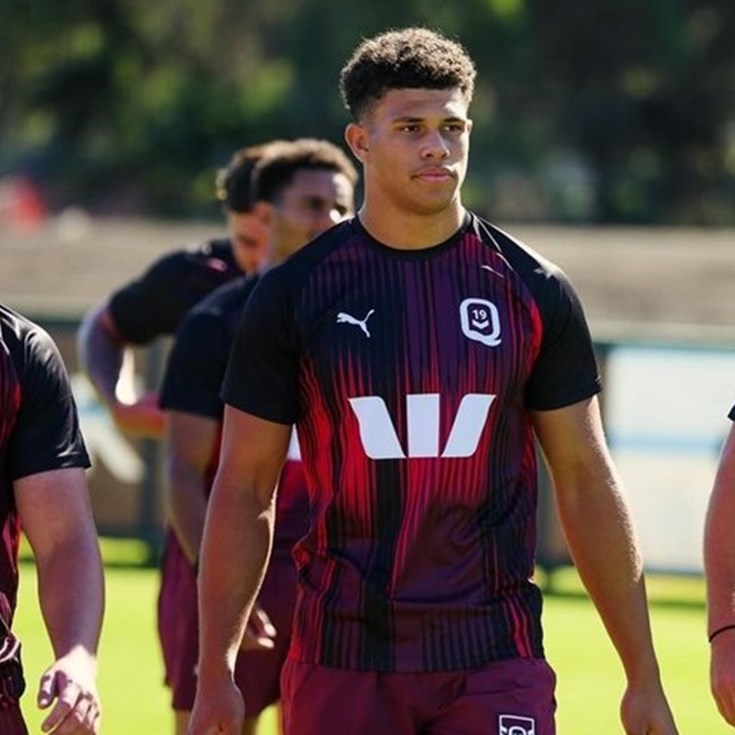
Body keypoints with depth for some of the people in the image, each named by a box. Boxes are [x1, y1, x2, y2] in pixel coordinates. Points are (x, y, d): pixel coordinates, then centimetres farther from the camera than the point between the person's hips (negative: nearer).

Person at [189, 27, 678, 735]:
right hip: (343, 657, 0)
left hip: (495, 660, 0)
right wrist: (215, 677, -2)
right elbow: (244, 493, 4)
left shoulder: (532, 291, 4)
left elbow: (586, 484, 8)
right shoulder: (293, 295, 2)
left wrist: (643, 678, 5)